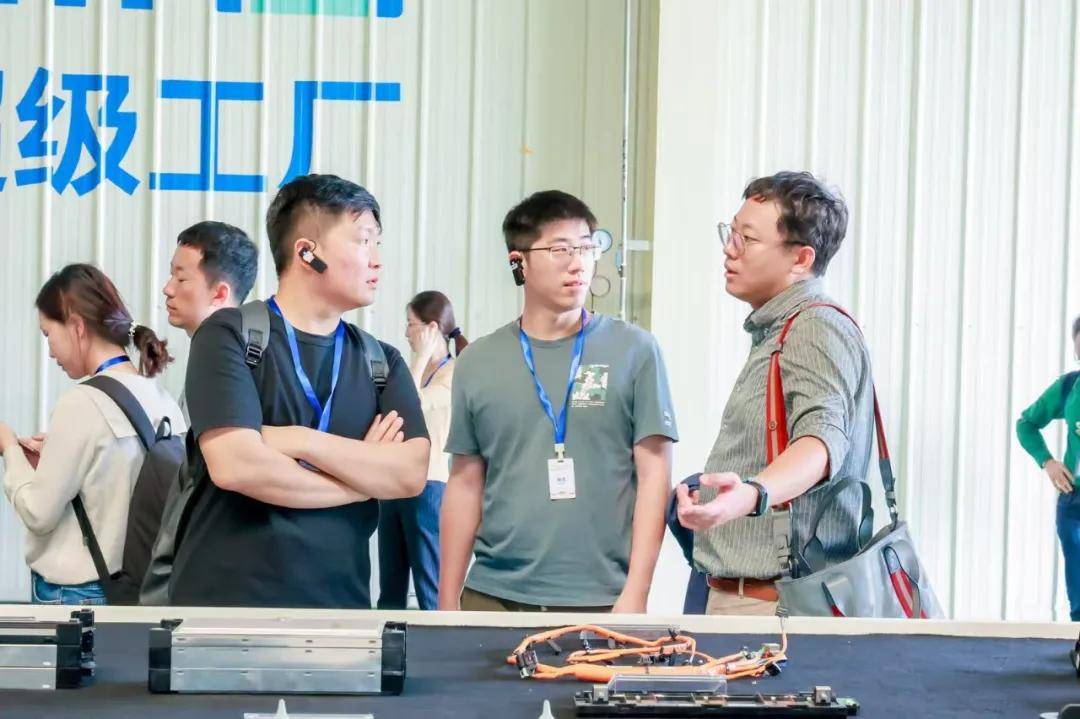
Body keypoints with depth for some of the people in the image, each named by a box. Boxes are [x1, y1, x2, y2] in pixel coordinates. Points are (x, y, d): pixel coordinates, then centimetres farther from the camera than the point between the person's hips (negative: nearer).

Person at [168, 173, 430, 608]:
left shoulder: (382, 362, 9)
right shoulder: (229, 336, -5)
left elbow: (411, 474, -5)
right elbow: (235, 465, -18)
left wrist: (303, 442, -16)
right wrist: (366, 477, -7)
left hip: (340, 602, 4)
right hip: (224, 600, -4)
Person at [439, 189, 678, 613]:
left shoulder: (634, 351, 1)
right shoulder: (478, 363, 7)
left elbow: (653, 476, -2)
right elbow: (465, 486, 11)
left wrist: (635, 594, -8)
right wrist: (447, 602, 8)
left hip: (599, 598, -2)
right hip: (493, 594, 2)